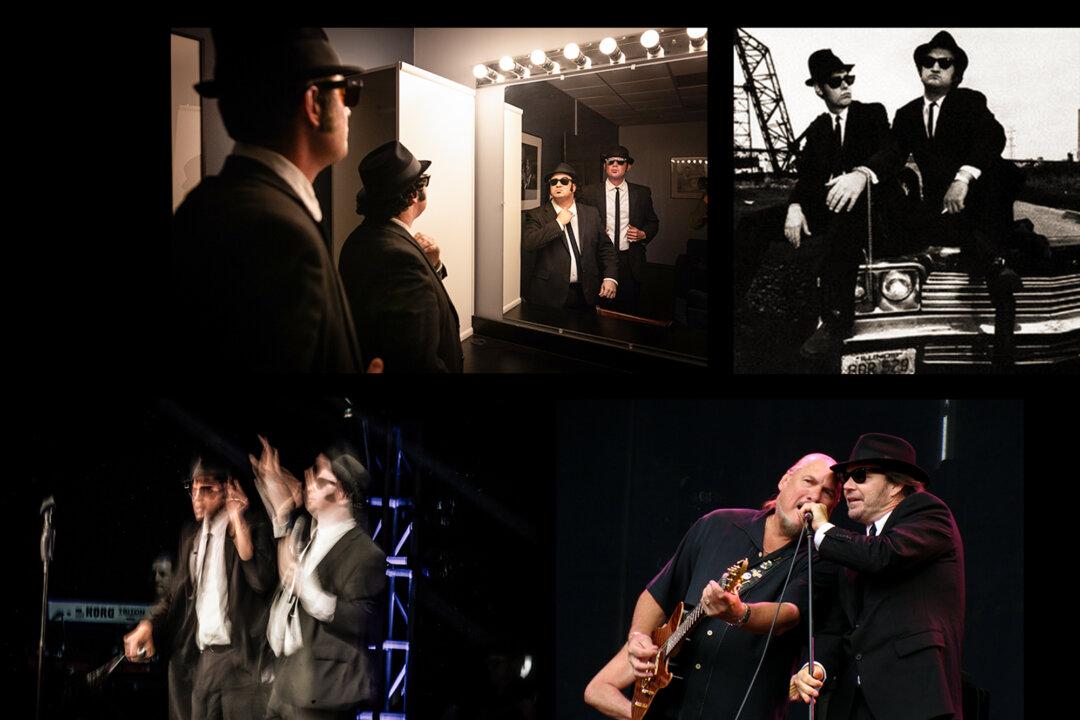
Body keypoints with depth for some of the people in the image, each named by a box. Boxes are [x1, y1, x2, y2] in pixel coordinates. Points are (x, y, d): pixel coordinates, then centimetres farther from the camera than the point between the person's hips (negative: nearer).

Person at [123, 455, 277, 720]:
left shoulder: (253, 525, -4)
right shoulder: (190, 533, 16)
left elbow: (262, 581, -18)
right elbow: (178, 592, 22)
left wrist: (238, 522, -15)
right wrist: (148, 624, 5)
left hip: (243, 657, -6)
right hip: (203, 657, 6)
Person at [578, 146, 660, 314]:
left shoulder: (642, 193, 7)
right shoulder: (589, 192, 3)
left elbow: (653, 222, 16)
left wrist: (643, 234, -3)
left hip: (631, 262, 1)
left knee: (631, 311, 2)